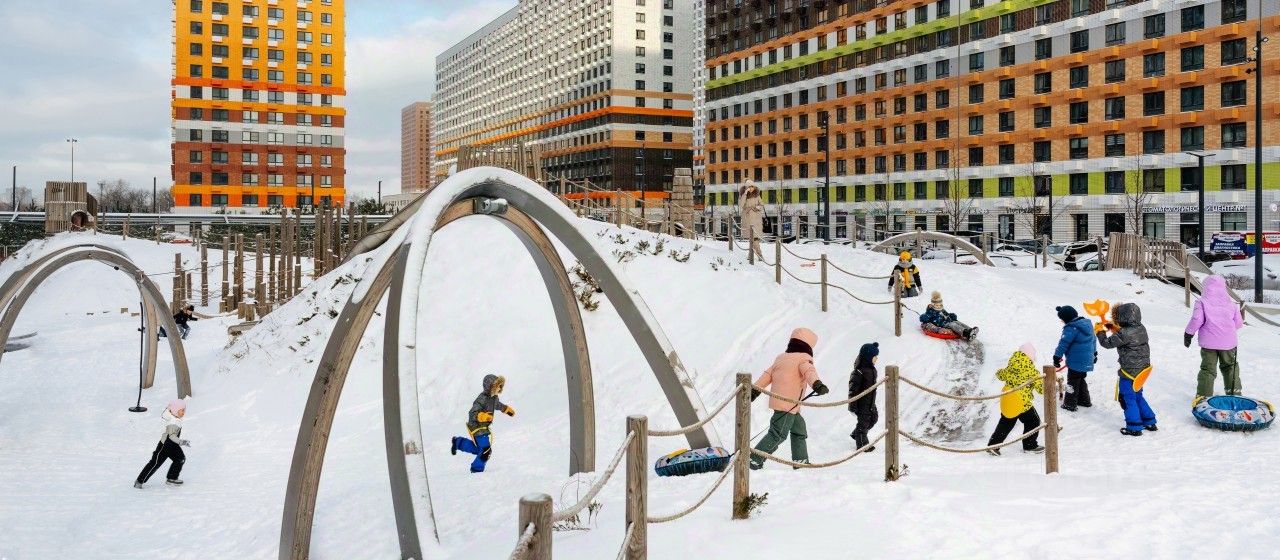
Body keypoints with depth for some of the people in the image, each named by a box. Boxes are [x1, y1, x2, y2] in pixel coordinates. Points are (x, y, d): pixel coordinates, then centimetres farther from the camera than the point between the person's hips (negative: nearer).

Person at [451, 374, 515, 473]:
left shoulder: (494, 397, 1)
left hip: (484, 427, 9)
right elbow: (472, 414, -30)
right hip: (476, 427, -9)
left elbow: (497, 405, 27)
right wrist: (484, 416, -46)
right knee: (486, 450, -14)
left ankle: (458, 442, 41)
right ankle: (477, 469, 6)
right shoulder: (482, 399, -26)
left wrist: (507, 409, 36)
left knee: (478, 449, 24)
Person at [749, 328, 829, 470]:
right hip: (788, 404, -9)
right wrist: (817, 384, -43)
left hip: (778, 400, 9)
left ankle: (800, 460, 26)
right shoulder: (804, 359, -5)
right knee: (778, 434, -8)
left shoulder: (781, 357, 19)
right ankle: (754, 459, -10)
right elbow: (809, 372, -26)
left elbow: (767, 375, 19)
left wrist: (755, 390, 21)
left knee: (799, 430, 21)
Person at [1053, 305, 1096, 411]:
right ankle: (1085, 400, 32)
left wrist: (1057, 357, -13)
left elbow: (1063, 343, -20)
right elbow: (1093, 340, 19)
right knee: (1082, 379, 23)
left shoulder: (1071, 328, -21)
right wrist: (1094, 353, 30)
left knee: (1073, 381, 1)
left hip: (1076, 362, -9)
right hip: (1087, 361, 9)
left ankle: (1070, 404, 6)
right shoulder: (1087, 323, 8)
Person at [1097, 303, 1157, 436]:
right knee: (1138, 396, 23)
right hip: (1142, 368, 8)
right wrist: (1116, 329, 17)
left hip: (1130, 371, -8)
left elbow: (1107, 343, -14)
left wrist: (1100, 331, 2)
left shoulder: (1124, 333, -24)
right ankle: (1149, 422, 30)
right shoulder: (1141, 329, 1)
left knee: (1127, 398, 5)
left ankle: (1134, 427, 9)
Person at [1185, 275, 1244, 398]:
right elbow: (1238, 323, 6)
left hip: (1209, 343, -3)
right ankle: (1234, 392, 28)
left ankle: (1204, 395, 1)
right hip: (1228, 342, 3)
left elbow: (1197, 319, -18)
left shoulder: (1202, 302, -9)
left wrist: (1188, 334, -7)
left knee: (1207, 369, 3)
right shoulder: (1230, 303, 3)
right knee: (1230, 366, 21)